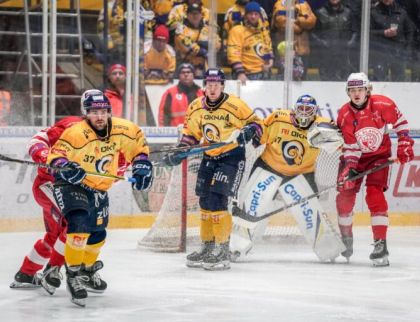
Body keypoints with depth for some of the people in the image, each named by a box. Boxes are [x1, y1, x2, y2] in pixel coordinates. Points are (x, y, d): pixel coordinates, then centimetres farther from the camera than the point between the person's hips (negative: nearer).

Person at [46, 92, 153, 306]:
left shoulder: (122, 130, -12)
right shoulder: (76, 134, -28)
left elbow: (138, 139, 6)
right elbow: (56, 155, -29)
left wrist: (142, 164, -3)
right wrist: (64, 166, -48)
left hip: (99, 189, 7)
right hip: (70, 184, -6)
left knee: (98, 233, 20)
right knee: (80, 224, -30)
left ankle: (88, 267, 49)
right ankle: (73, 275, -19)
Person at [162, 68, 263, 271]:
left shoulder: (235, 105, -14)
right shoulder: (196, 107, 1)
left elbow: (256, 123, -5)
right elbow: (190, 134, 11)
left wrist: (249, 130, -26)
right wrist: (178, 154, -2)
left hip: (232, 157, -6)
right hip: (209, 158, 6)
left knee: (217, 201, -16)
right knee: (205, 202, 9)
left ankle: (222, 251, -9)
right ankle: (208, 247, 25)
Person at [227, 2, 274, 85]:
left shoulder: (263, 30, 13)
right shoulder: (237, 31, -12)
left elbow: (268, 47, 28)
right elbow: (234, 54, -19)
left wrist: (270, 59, 9)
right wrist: (240, 73, -27)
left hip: (263, 74, 8)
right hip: (247, 76, -8)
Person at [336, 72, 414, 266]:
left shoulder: (383, 105, -19)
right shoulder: (344, 115, -15)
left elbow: (399, 121, -2)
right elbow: (350, 147, -14)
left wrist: (405, 144, -6)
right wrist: (349, 167, -26)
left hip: (379, 155, -3)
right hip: (355, 157, 3)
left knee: (374, 194, -21)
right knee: (344, 196, -3)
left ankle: (381, 244, -23)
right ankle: (346, 240, 20)